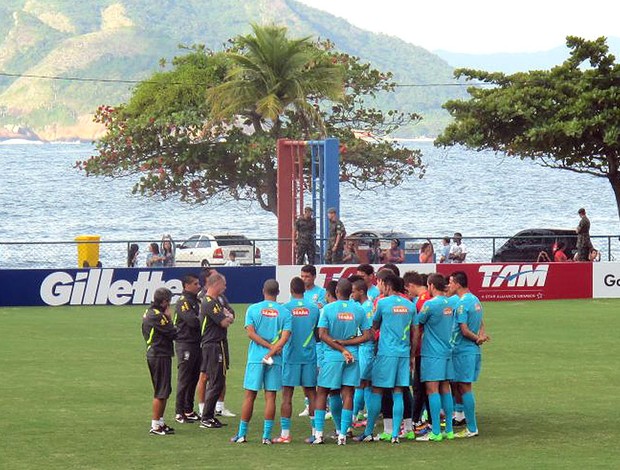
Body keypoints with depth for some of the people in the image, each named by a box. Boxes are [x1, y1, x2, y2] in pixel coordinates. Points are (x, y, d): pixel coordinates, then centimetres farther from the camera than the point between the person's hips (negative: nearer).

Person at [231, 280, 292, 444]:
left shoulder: (253, 309, 2)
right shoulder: (284, 312, 2)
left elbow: (251, 333, -7)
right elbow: (285, 336, -9)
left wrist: (270, 347, -7)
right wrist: (272, 350, -11)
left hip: (255, 358, 0)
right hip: (275, 361, 0)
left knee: (249, 396, 5)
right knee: (270, 397, 2)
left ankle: (242, 434, 9)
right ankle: (267, 435, 0)